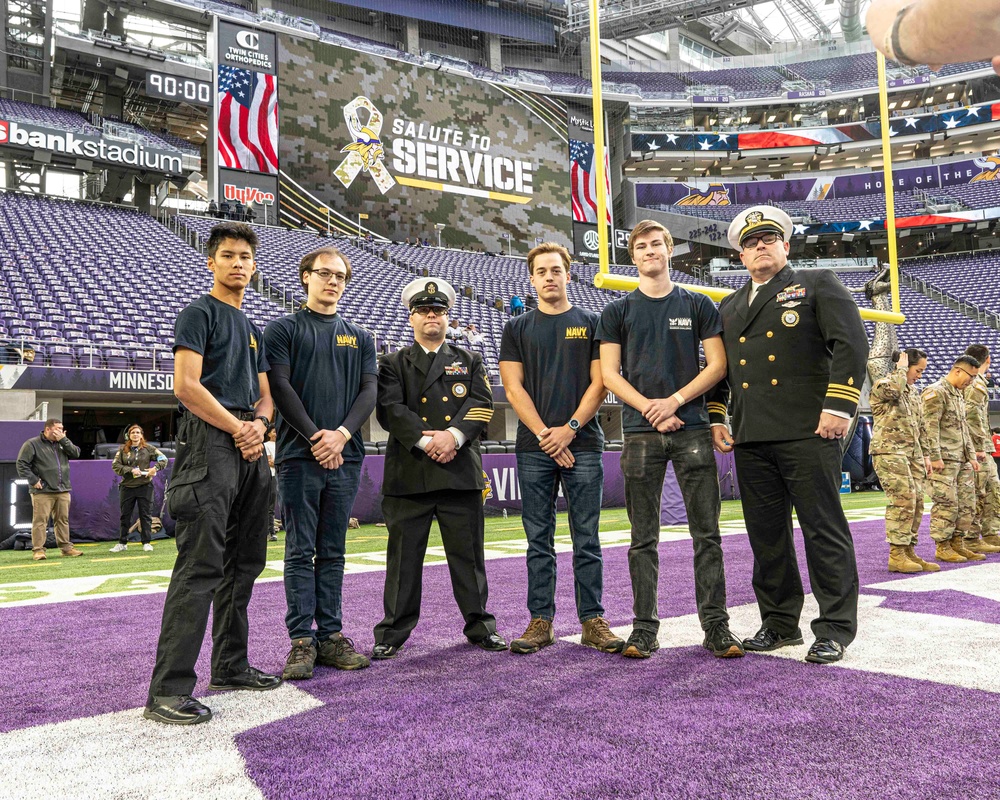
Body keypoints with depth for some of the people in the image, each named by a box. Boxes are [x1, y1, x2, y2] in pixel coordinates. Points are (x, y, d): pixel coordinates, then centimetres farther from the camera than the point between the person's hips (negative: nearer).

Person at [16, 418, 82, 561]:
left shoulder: (62, 443, 14)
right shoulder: (32, 444, -2)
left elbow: (76, 453, 2)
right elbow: (22, 464, -5)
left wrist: (64, 440, -7)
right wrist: (33, 480, -11)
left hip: (63, 490, 5)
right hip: (42, 491, -5)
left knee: (63, 520, 10)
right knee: (40, 521, -5)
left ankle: (65, 547, 16)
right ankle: (38, 550, 0)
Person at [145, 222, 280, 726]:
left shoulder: (252, 328, 24)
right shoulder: (199, 313, 1)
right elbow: (186, 386, -11)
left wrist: (259, 425, -1)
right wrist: (238, 428, -11)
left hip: (250, 447, 8)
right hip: (209, 441, -8)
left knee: (243, 563, 11)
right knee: (200, 566, -12)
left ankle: (230, 667, 22)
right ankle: (168, 690, -8)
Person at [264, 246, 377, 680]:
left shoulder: (360, 337, 17)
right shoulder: (282, 330, 7)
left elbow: (369, 391, 7)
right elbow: (280, 387, -4)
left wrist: (342, 433, -9)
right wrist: (315, 437, -12)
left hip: (346, 456, 3)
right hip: (299, 454, -3)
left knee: (333, 551, 8)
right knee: (301, 551, 0)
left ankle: (330, 635, 14)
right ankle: (302, 640, 5)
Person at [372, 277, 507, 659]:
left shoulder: (470, 361, 17)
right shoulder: (393, 364, 13)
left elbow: (481, 404, 2)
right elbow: (390, 409, -2)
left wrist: (454, 435, -16)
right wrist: (425, 441, -16)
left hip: (460, 470, 1)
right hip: (408, 473, -1)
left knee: (467, 553, 6)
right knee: (404, 555, 4)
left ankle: (480, 625, 19)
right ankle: (393, 633, 14)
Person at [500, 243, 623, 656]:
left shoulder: (591, 324, 10)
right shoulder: (517, 329, 12)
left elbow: (599, 382, 2)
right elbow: (513, 387, 4)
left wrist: (569, 429, -9)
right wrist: (545, 434, -7)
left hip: (583, 444, -1)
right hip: (534, 447, 1)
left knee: (587, 540, 2)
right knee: (539, 541, 5)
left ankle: (592, 620, 10)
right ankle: (540, 621, 12)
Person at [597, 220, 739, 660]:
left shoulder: (698, 305, 11)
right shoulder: (617, 311, 12)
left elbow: (717, 365, 4)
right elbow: (609, 373, 5)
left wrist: (674, 400, -9)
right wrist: (649, 408, -9)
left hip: (692, 429, 0)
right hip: (640, 433, 0)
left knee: (707, 533, 0)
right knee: (643, 539, 3)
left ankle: (716, 626, 8)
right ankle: (644, 628, 11)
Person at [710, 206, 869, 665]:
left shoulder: (818, 284, 6)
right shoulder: (728, 308, 21)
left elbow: (851, 343, -5)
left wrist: (838, 406, -14)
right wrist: (716, 418, 14)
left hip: (808, 433, -5)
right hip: (751, 439, 5)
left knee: (824, 531, -1)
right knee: (766, 535, 9)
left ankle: (835, 629, 10)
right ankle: (779, 623, 20)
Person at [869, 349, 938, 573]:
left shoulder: (913, 393, 21)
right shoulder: (882, 385, -4)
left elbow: (920, 428, 24)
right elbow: (893, 389, -31)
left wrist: (925, 455, 18)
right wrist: (901, 369, -12)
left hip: (912, 453, 8)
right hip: (889, 451, -8)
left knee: (916, 502, 4)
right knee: (903, 500, -14)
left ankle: (909, 551, 11)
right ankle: (896, 554, -10)